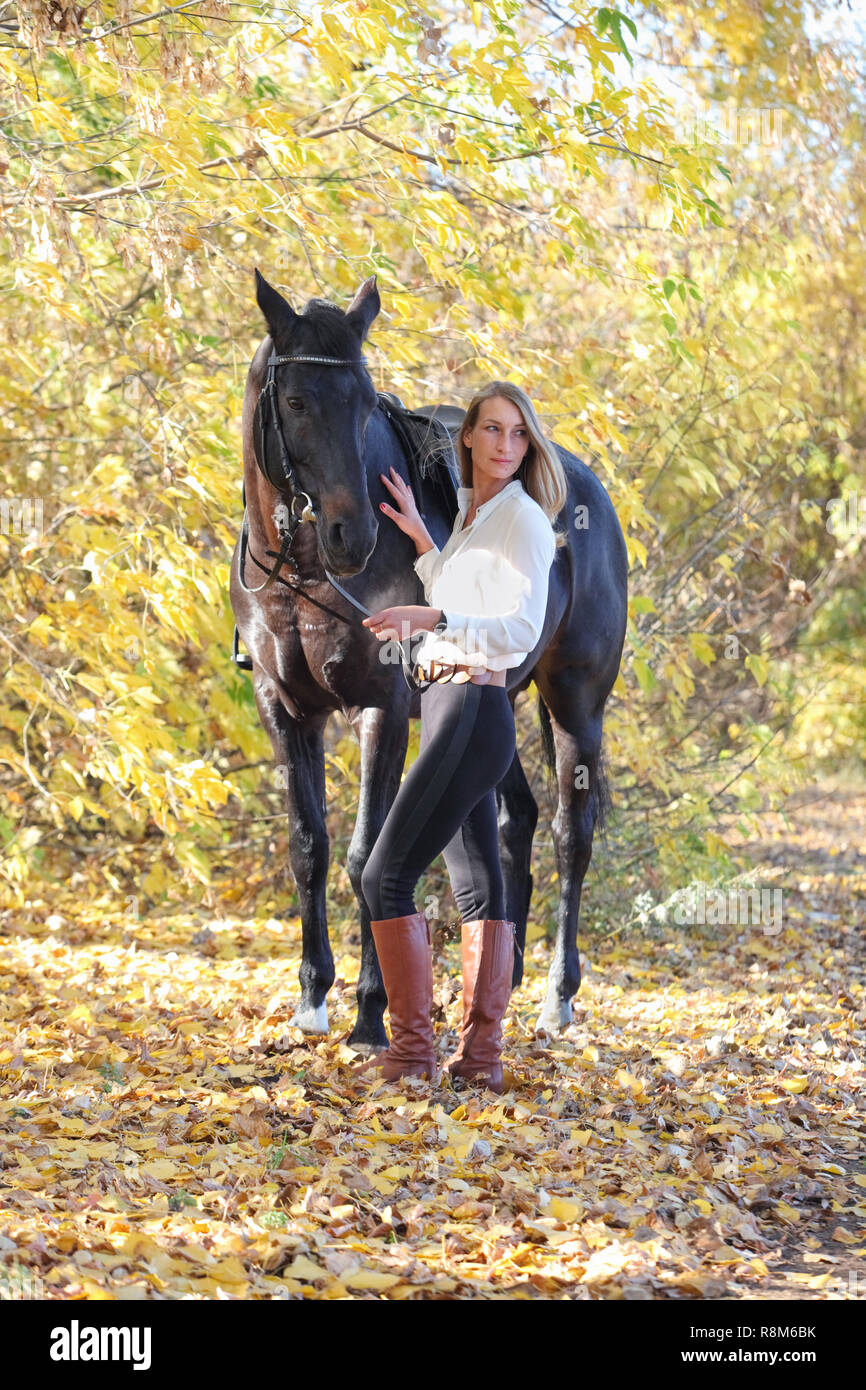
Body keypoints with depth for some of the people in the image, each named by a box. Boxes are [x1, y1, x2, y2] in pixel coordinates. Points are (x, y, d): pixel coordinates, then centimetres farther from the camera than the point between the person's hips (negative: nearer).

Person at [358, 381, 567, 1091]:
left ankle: (413, 1045, -5)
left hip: (473, 712, -9)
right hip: (451, 710, 9)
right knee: (479, 888, 7)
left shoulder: (522, 517, -9)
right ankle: (481, 1053, 9)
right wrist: (421, 540, 18)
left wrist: (435, 620, -29)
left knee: (386, 876, -9)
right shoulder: (472, 513, 18)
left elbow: (521, 629, -18)